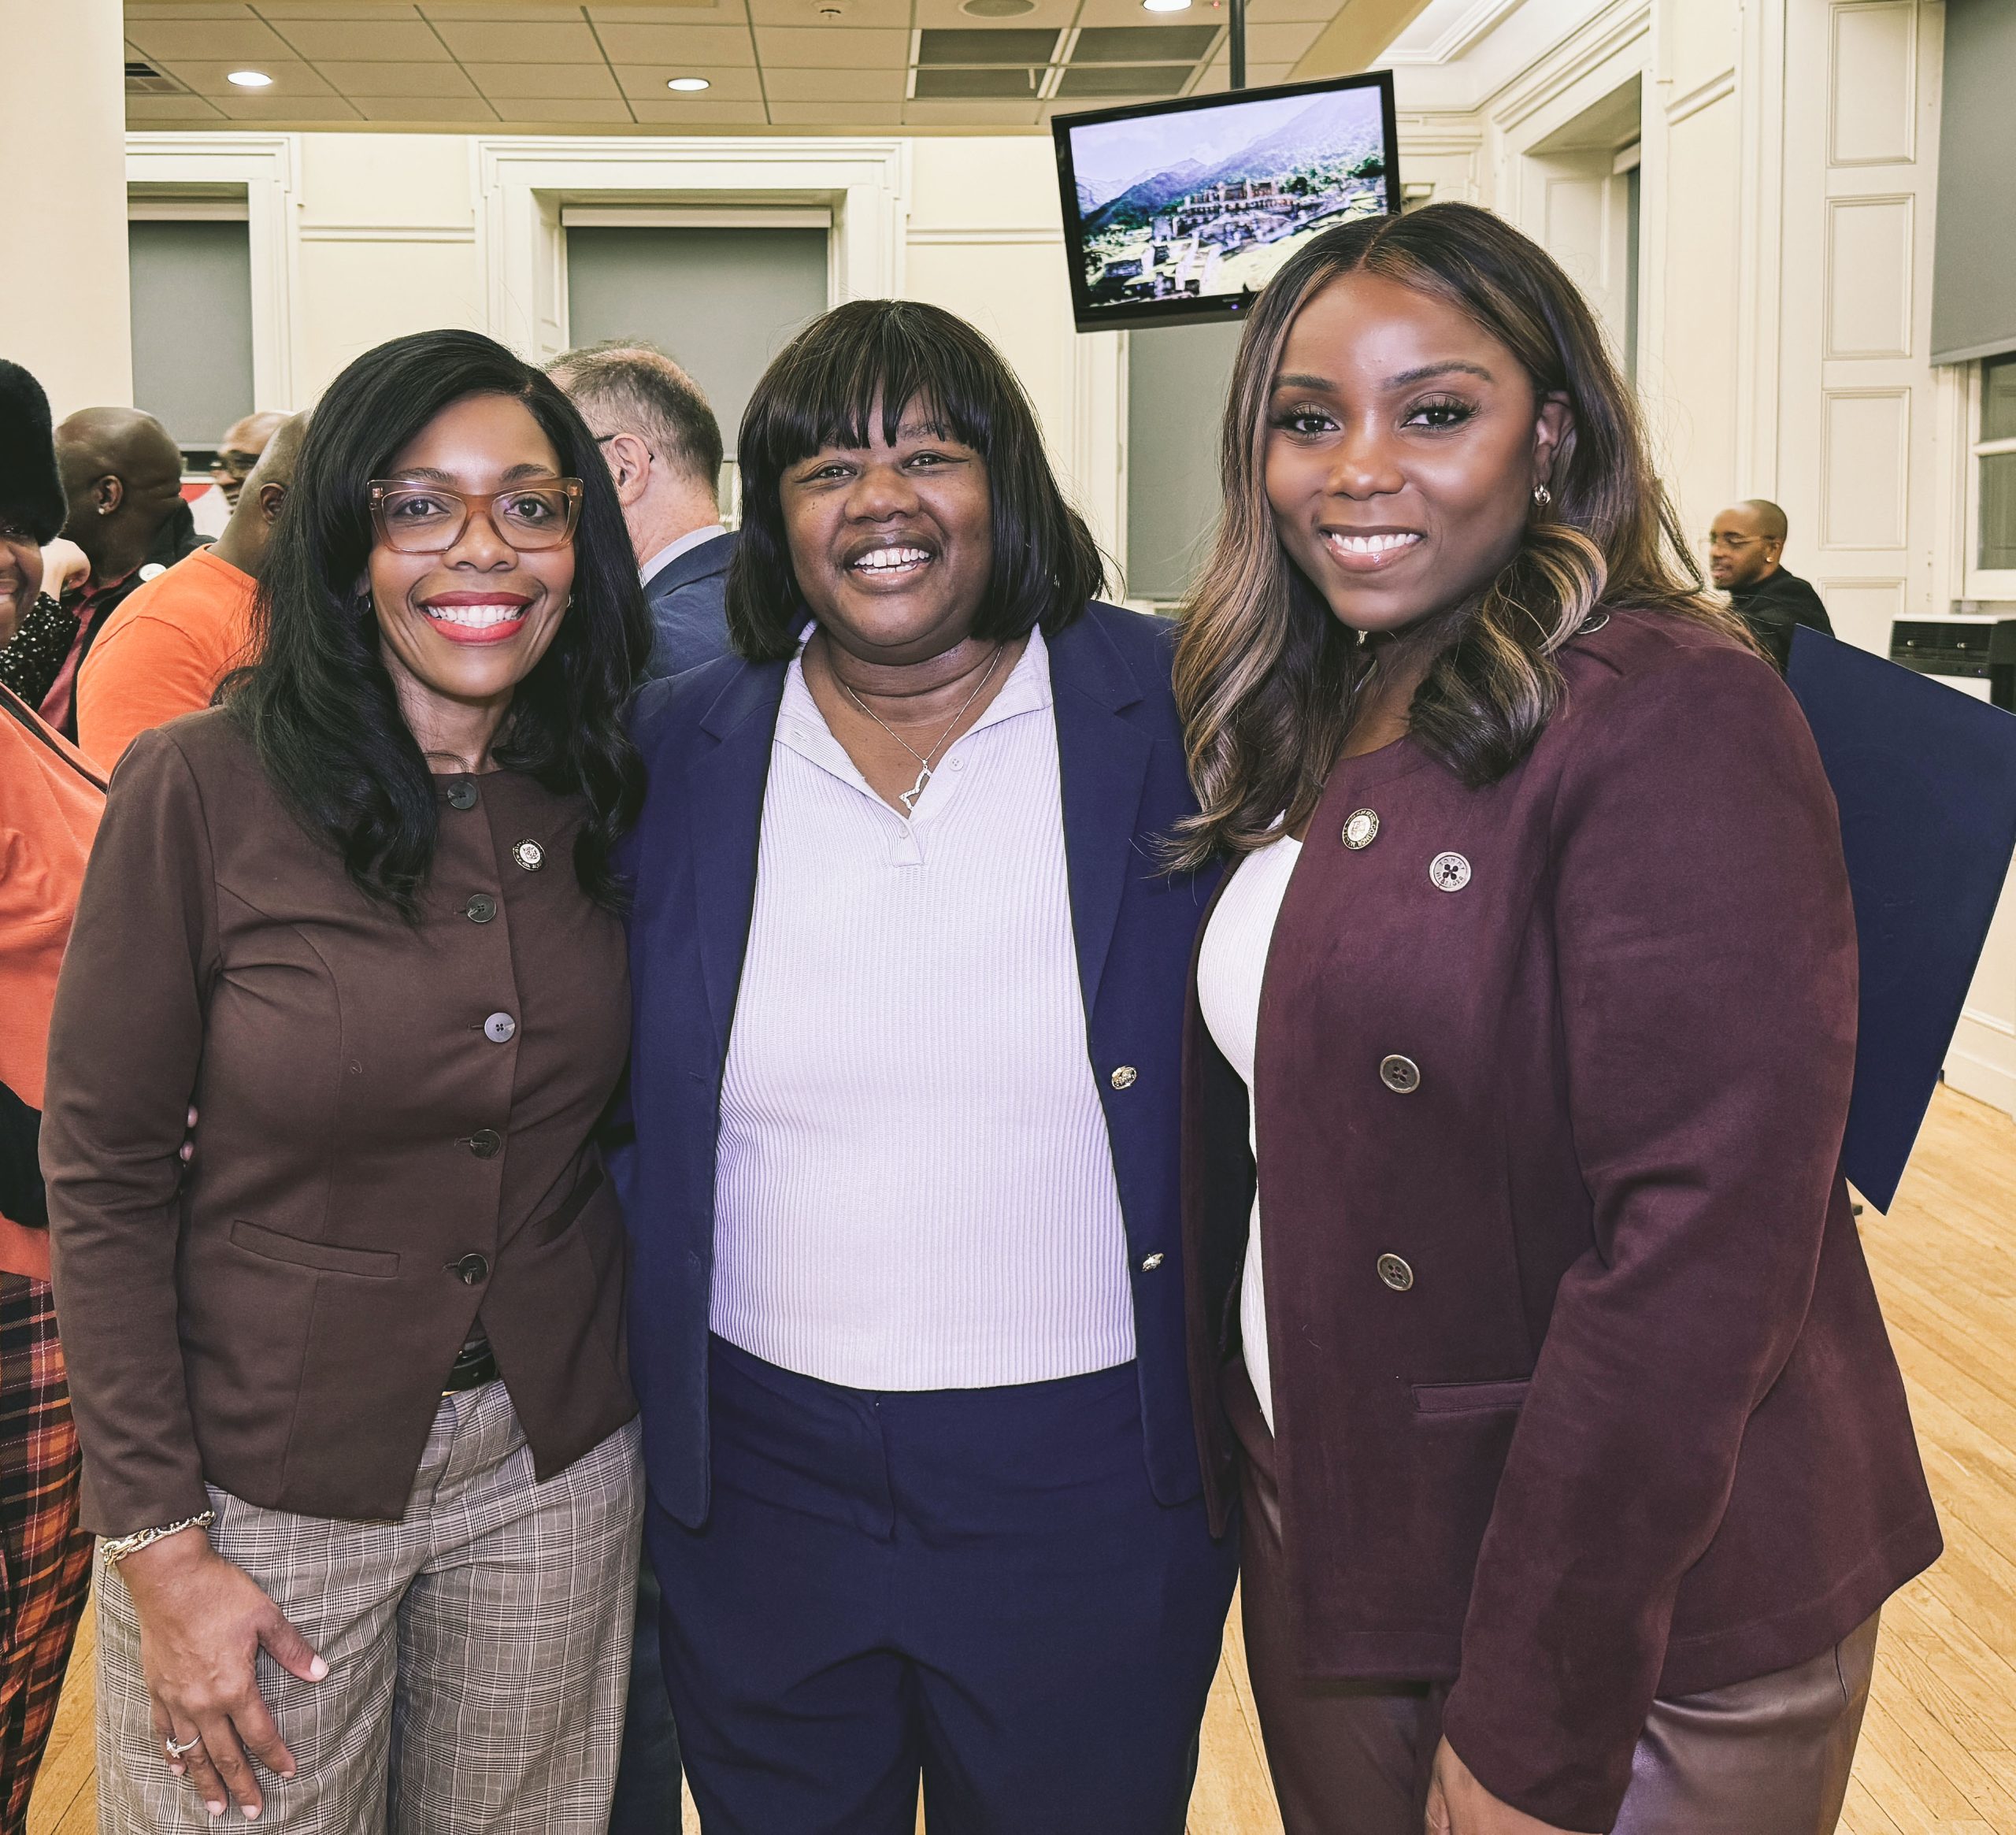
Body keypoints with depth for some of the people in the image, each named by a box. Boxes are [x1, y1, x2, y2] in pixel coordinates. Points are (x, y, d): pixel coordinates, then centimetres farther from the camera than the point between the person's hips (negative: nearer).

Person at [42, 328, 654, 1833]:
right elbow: (103, 1178, -10)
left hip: (556, 1467, 4)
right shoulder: (204, 789, -14)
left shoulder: (606, 793, -2)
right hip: (262, 1480, -3)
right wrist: (159, 1543, -10)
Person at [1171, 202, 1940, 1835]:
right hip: (1322, 1546, 7)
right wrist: (1253, 1491, 4)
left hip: (1642, 1610, -7)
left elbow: (1703, 1241, -24)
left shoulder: (1670, 722, -20)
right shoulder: (1302, 735, 4)